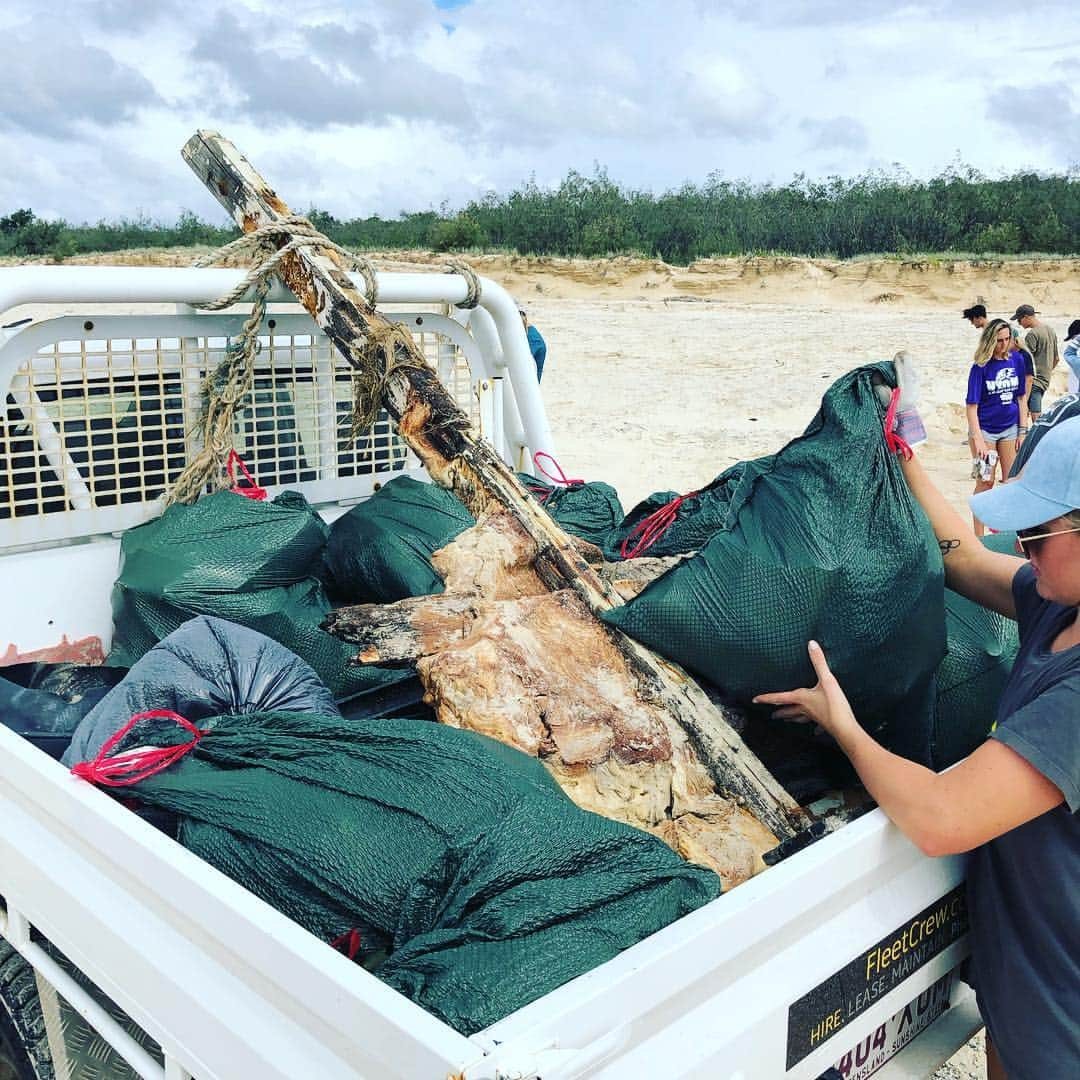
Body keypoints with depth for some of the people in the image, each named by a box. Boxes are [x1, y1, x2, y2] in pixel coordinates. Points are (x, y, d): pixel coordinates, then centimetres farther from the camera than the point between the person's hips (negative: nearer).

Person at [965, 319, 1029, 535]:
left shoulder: (1016, 360, -2)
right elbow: (972, 405, -16)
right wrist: (978, 440, -23)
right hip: (984, 429, -4)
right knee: (986, 481, 0)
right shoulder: (980, 367, -13)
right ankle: (978, 533, 8)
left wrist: (1023, 430, 2)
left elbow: (1021, 397, 5)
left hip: (1010, 428, 4)